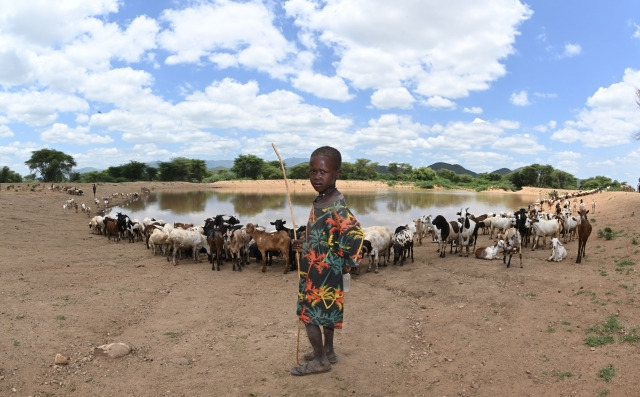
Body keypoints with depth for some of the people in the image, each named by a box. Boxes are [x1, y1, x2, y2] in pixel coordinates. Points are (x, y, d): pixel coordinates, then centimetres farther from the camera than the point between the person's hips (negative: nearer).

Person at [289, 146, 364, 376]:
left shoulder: (336, 206, -26)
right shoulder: (320, 200, 5)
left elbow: (355, 232, -35)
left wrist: (349, 263, -25)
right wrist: (305, 243, 12)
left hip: (324, 272, -9)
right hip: (317, 270, 9)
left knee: (309, 315, 3)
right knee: (324, 313, 21)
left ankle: (320, 360, 20)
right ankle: (328, 352, 38)